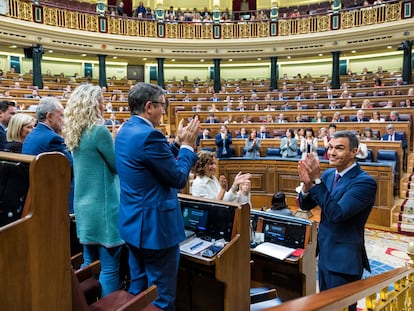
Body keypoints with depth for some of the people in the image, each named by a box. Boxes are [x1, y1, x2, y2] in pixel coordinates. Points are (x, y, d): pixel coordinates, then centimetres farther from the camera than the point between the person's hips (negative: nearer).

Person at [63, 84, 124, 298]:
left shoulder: (74, 132, 8)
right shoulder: (99, 131, -17)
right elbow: (117, 165, -10)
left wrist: (113, 140, 13)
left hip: (83, 205, 9)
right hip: (102, 206, -9)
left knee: (89, 263, 20)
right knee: (109, 269, 3)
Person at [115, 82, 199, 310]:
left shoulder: (125, 131, 8)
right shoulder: (149, 135, -23)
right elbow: (178, 178, -17)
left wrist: (178, 143, 12)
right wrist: (188, 146, -5)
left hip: (134, 223, 10)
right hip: (155, 225, -10)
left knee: (138, 290, 22)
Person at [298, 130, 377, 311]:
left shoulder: (365, 182, -20)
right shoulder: (328, 174, 2)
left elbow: (336, 214, -30)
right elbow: (305, 206, 3)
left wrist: (317, 180, -31)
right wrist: (307, 184, -17)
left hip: (344, 260, -7)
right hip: (324, 254, 7)